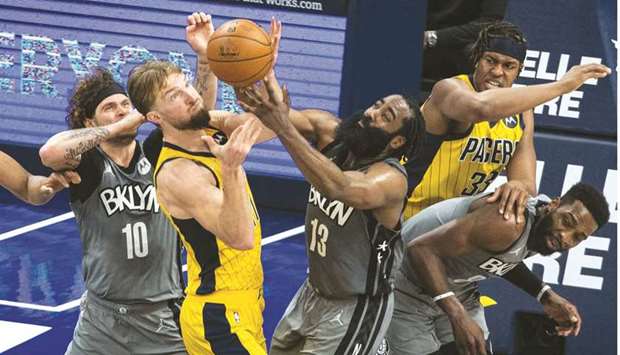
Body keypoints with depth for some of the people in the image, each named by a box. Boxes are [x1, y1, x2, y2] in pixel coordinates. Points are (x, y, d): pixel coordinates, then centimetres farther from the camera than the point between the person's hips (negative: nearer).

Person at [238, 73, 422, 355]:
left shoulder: (391, 179, -28)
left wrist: (283, 128, -58)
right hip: (313, 292, 7)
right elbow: (277, 107, -26)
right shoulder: (331, 134, -10)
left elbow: (341, 188, -50)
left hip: (356, 308, -7)